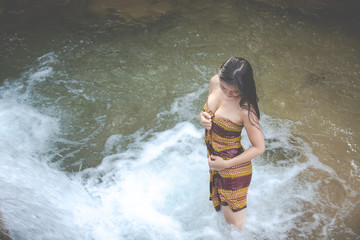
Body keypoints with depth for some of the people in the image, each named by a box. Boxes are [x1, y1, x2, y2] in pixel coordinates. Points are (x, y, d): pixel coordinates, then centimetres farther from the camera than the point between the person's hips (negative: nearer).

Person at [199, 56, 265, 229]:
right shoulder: (214, 82, -13)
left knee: (234, 221, 13)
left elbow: (259, 147, -21)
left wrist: (226, 164, -19)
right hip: (214, 158, 7)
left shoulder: (245, 110, -31)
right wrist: (203, 117, -16)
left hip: (234, 169, -7)